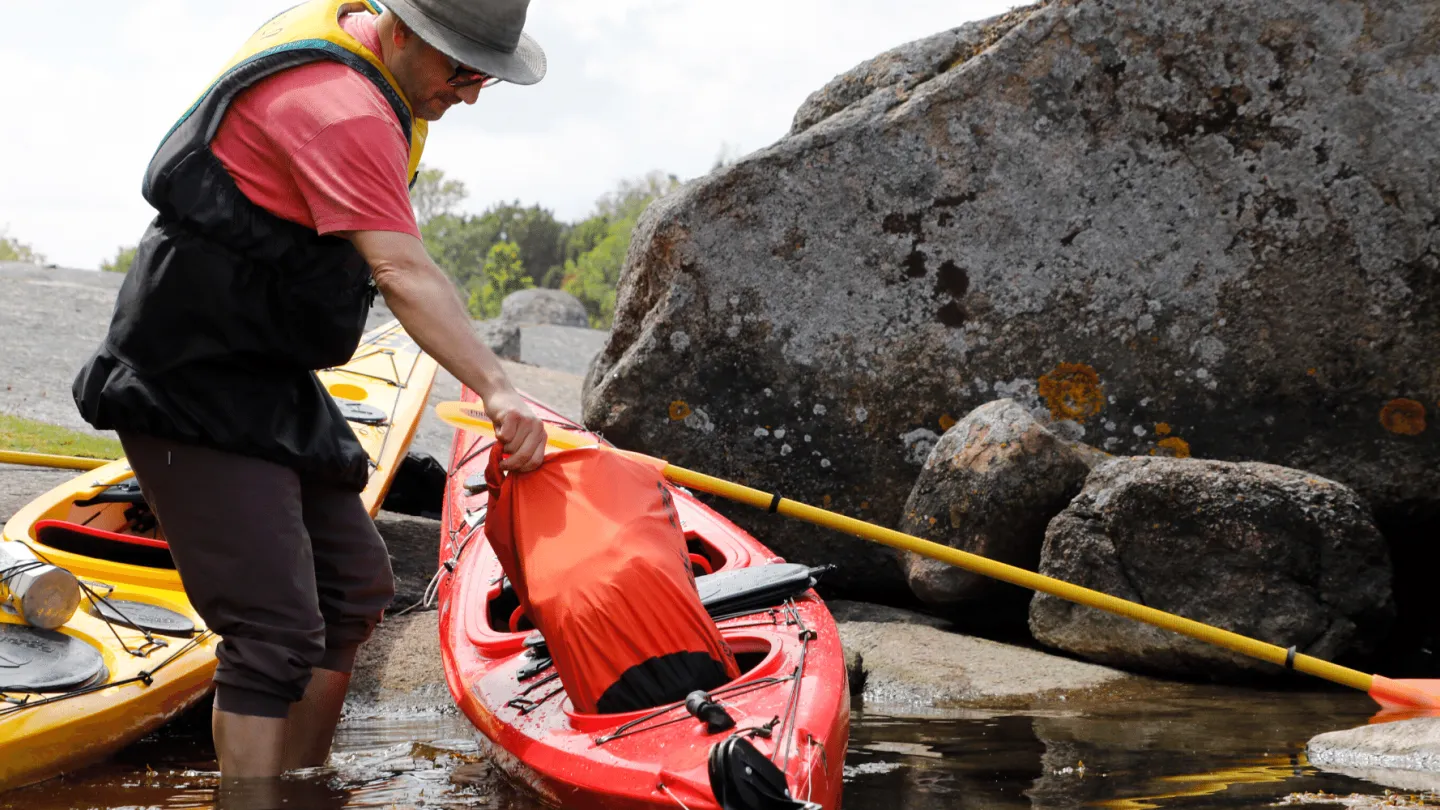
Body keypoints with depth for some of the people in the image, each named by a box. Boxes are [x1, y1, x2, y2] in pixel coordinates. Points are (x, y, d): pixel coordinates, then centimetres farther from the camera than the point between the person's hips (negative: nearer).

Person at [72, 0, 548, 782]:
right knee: (278, 630, -18)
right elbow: (403, 273, -35)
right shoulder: (341, 110, -25)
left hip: (268, 383, 11)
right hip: (193, 393, -11)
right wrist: (495, 388, -42)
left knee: (355, 588, 14)